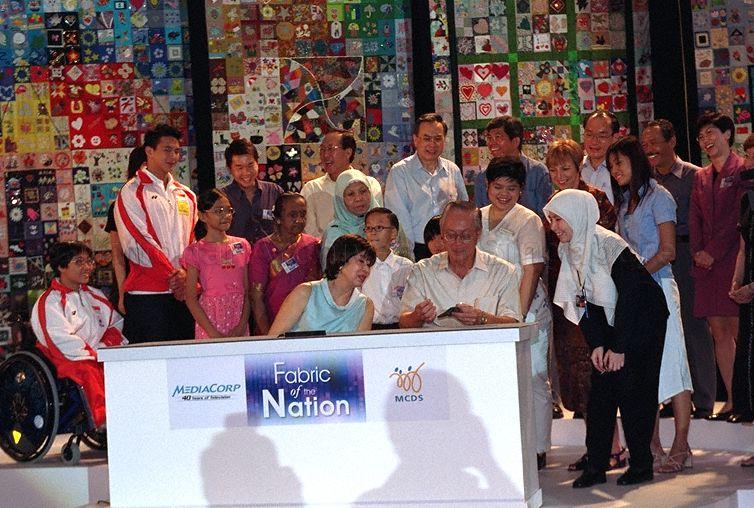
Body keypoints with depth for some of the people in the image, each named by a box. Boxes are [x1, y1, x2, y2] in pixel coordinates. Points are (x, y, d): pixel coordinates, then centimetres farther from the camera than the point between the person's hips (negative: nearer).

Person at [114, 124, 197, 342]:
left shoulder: (186, 196, 18)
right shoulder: (132, 193, -1)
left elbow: (193, 240, 13)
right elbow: (138, 243, -10)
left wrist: (186, 273, -6)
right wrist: (173, 276, -12)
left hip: (184, 291, 6)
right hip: (147, 293, -6)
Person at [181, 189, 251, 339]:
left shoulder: (242, 245, 7)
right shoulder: (196, 252, -3)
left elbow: (247, 292, 5)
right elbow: (191, 299, -6)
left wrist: (242, 325, -7)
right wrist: (214, 333, -12)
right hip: (210, 324, -3)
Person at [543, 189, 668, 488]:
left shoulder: (609, 246, -25)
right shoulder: (569, 250, -2)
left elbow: (629, 297, -23)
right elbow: (582, 301, 3)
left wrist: (619, 348, -21)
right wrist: (596, 344, -5)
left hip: (643, 320, -7)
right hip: (609, 325, 7)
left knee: (632, 392, -7)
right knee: (599, 393, 1)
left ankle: (641, 466, 3)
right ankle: (596, 466, 3)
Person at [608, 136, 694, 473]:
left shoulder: (658, 197, -4)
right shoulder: (625, 202, 19)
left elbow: (667, 251, -10)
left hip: (656, 286, -7)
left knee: (669, 364, -6)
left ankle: (680, 447, -4)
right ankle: (653, 448, 8)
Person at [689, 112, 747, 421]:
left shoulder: (741, 171, -3)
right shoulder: (701, 177, 19)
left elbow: (737, 217, -10)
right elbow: (694, 219, 16)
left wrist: (713, 252, -12)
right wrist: (697, 252, 0)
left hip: (734, 260, -7)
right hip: (707, 265, 7)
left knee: (738, 332, -8)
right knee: (719, 332, 5)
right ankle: (731, 400, 9)